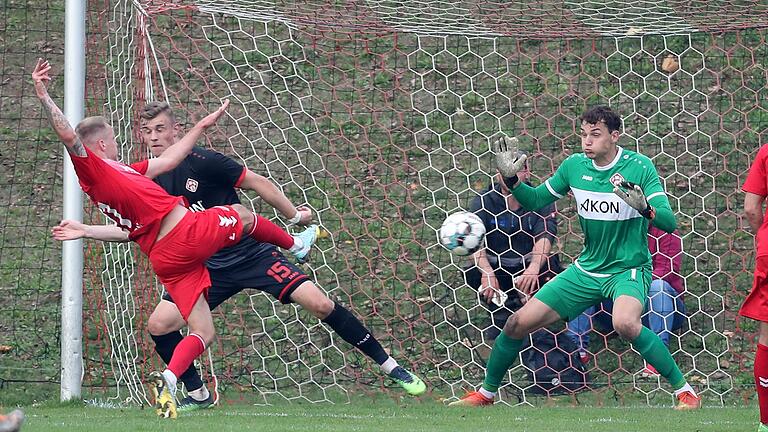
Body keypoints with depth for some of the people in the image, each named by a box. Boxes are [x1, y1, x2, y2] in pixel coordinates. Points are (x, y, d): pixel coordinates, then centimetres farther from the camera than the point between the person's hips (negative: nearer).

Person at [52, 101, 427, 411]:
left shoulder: (201, 162, -15)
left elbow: (258, 184, -6)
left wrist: (295, 216, 0)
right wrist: (85, 231, 2)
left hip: (251, 254, -5)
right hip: (206, 268, 5)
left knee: (319, 303, -17)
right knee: (159, 325, -12)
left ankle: (389, 366, -4)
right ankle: (198, 395, 9)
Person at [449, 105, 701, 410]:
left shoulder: (639, 167, -14)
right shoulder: (574, 166, -1)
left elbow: (669, 223, -20)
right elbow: (535, 201, 11)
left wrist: (645, 209, -41)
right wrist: (511, 179, -7)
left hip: (628, 269, -5)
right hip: (587, 268, 5)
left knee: (625, 323, -37)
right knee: (518, 323, 0)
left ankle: (684, 390, -22)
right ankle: (486, 393, 23)